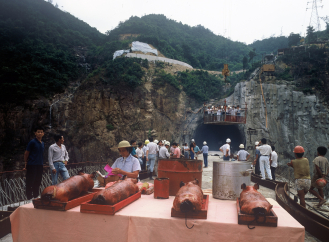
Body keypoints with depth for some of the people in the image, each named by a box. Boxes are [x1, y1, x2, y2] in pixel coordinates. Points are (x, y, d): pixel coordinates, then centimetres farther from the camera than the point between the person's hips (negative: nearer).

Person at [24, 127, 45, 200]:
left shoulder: (43, 143, 12)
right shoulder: (32, 142, -8)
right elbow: (26, 153, -5)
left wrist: (42, 164, 15)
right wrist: (26, 164, -3)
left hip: (40, 165, 6)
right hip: (32, 165, -6)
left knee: (37, 182, 13)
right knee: (30, 183, 0)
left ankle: (36, 197, 23)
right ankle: (29, 198, 7)